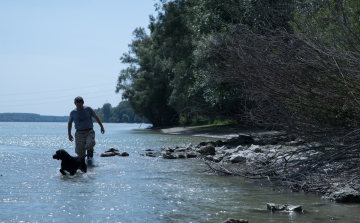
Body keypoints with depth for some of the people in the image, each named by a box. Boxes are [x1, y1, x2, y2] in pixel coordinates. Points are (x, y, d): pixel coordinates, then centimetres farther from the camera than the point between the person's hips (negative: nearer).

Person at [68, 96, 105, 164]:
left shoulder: (88, 109, 3)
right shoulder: (73, 112, 5)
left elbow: (96, 117, 12)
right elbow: (70, 123, 17)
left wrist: (101, 126, 9)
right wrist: (69, 134, 13)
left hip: (89, 131, -1)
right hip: (79, 133, 1)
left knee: (90, 143, -29)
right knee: (80, 151, -8)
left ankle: (90, 157, -21)